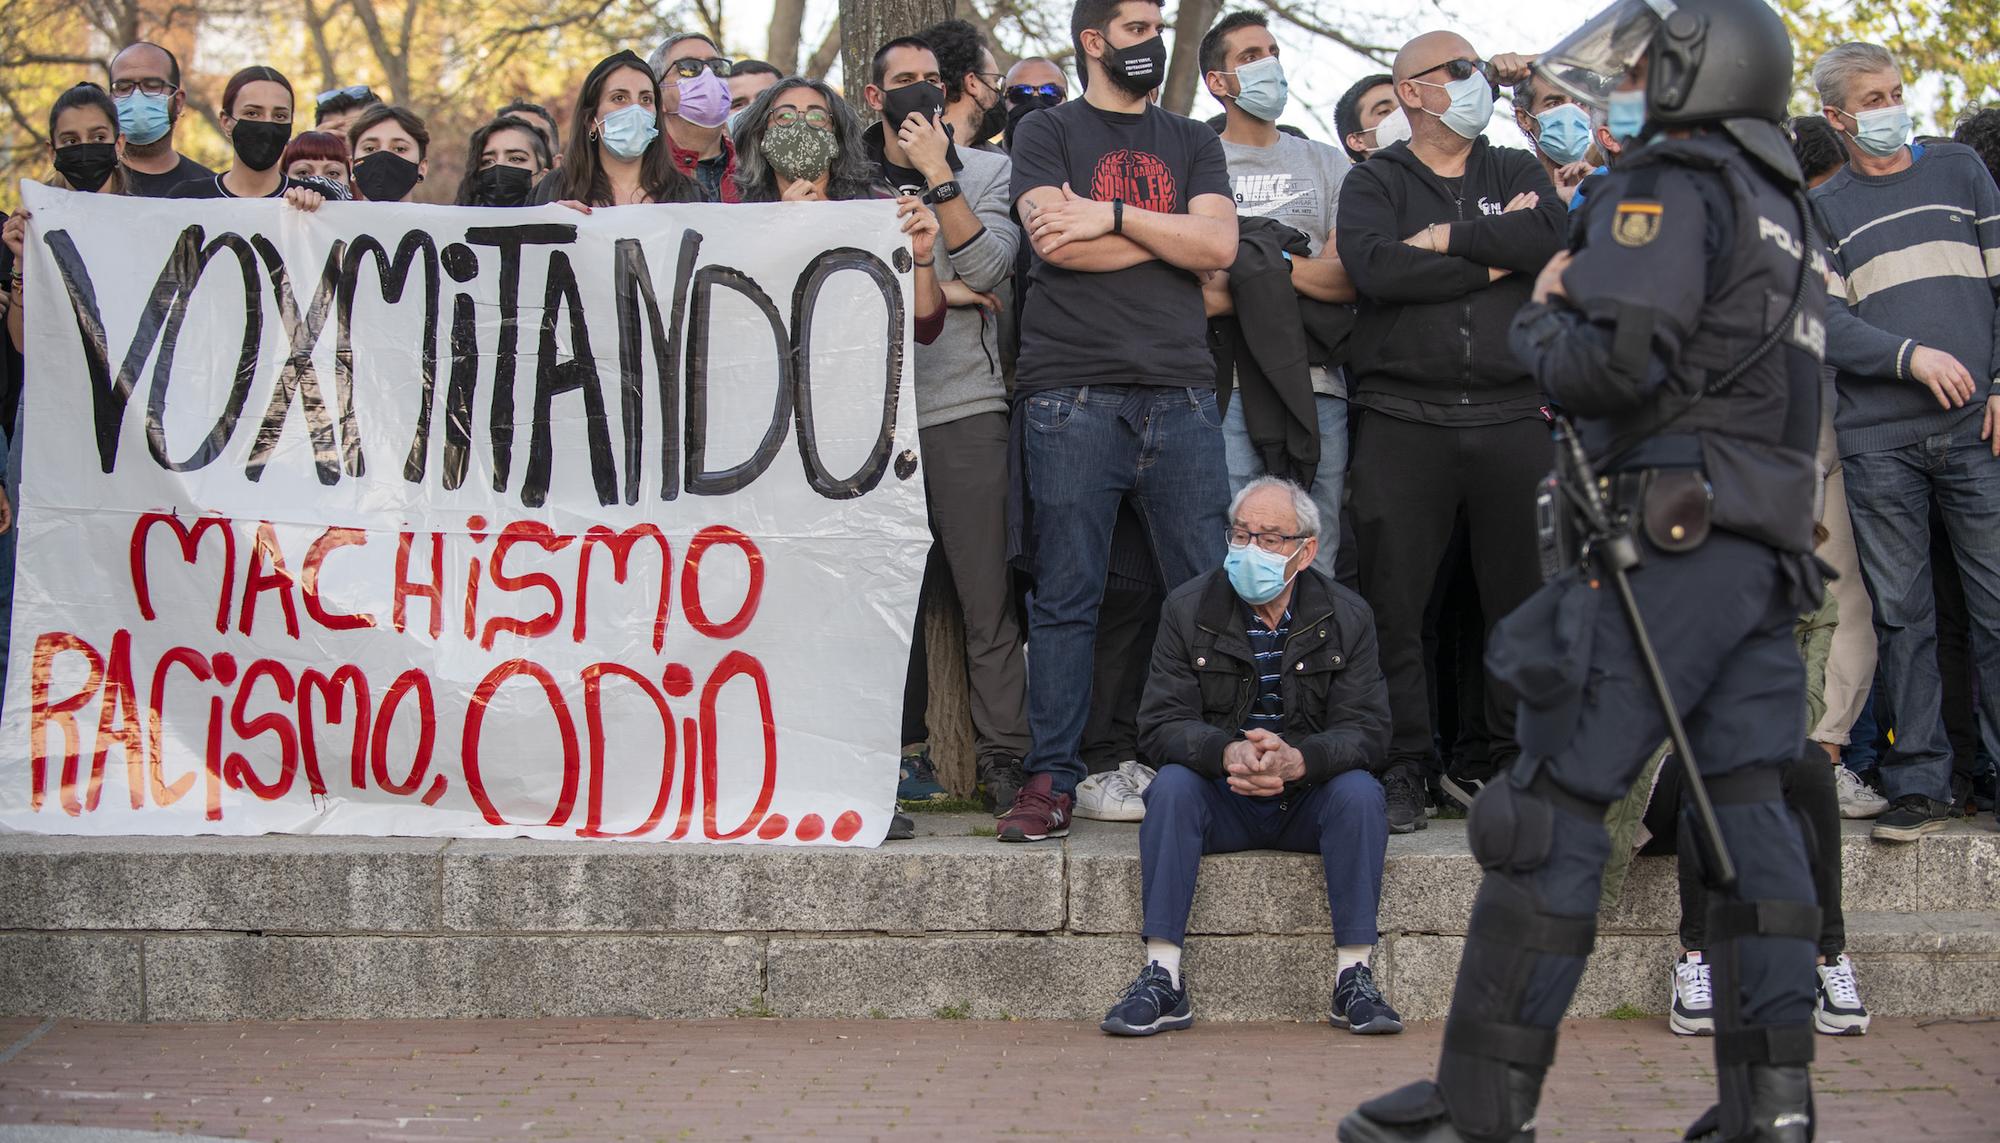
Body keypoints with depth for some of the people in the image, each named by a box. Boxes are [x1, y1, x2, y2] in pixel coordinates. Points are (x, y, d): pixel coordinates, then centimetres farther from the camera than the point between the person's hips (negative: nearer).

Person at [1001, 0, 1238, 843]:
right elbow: (1052, 238, -8)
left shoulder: (1192, 142, 20)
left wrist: (1113, 215, -4)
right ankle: (1050, 777, 1)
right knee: (1065, 597, -3)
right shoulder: (1047, 133, 10)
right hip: (1072, 392, -3)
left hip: (1179, 391, 3)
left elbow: (1218, 245, 3)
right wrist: (1170, 234, -1)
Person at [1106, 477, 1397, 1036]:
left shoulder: (1346, 617, -3)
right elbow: (1161, 724, -11)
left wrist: (1297, 760, -32)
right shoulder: (1188, 608, -4)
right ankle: (1162, 979, -30)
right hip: (1222, 801, 0)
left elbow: (1367, 732, -10)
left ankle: (1353, 976, -24)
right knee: (1172, 785, -29)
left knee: (1359, 791, -29)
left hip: (1310, 795, 0)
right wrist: (1228, 755, -32)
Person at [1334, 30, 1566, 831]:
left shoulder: (1515, 173, 18)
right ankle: (1403, 766, 4)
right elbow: (1372, 266, -12)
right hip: (1402, 419, -2)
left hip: (1511, 417, 2)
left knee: (1523, 597, 2)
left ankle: (1507, 763, 12)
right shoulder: (1375, 182, 9)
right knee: (1394, 600, -4)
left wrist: (1445, 240, -7)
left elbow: (1551, 236, -5)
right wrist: (1492, 258, -7)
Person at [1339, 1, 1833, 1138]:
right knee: (1746, 801, 5)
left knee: (1556, 802, -7)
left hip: (1667, 539, -9)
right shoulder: (1786, 210, 24)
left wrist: (1543, 320, 2)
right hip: (1770, 546, 9)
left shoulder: (1668, 183, -5)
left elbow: (1617, 361, -18)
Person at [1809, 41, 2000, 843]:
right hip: (1878, 440, 0)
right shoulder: (1821, 210, 10)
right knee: (1901, 616, 2)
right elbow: (1825, 325, 0)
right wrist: (1912, 356, -15)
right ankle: (1919, 784, 7)